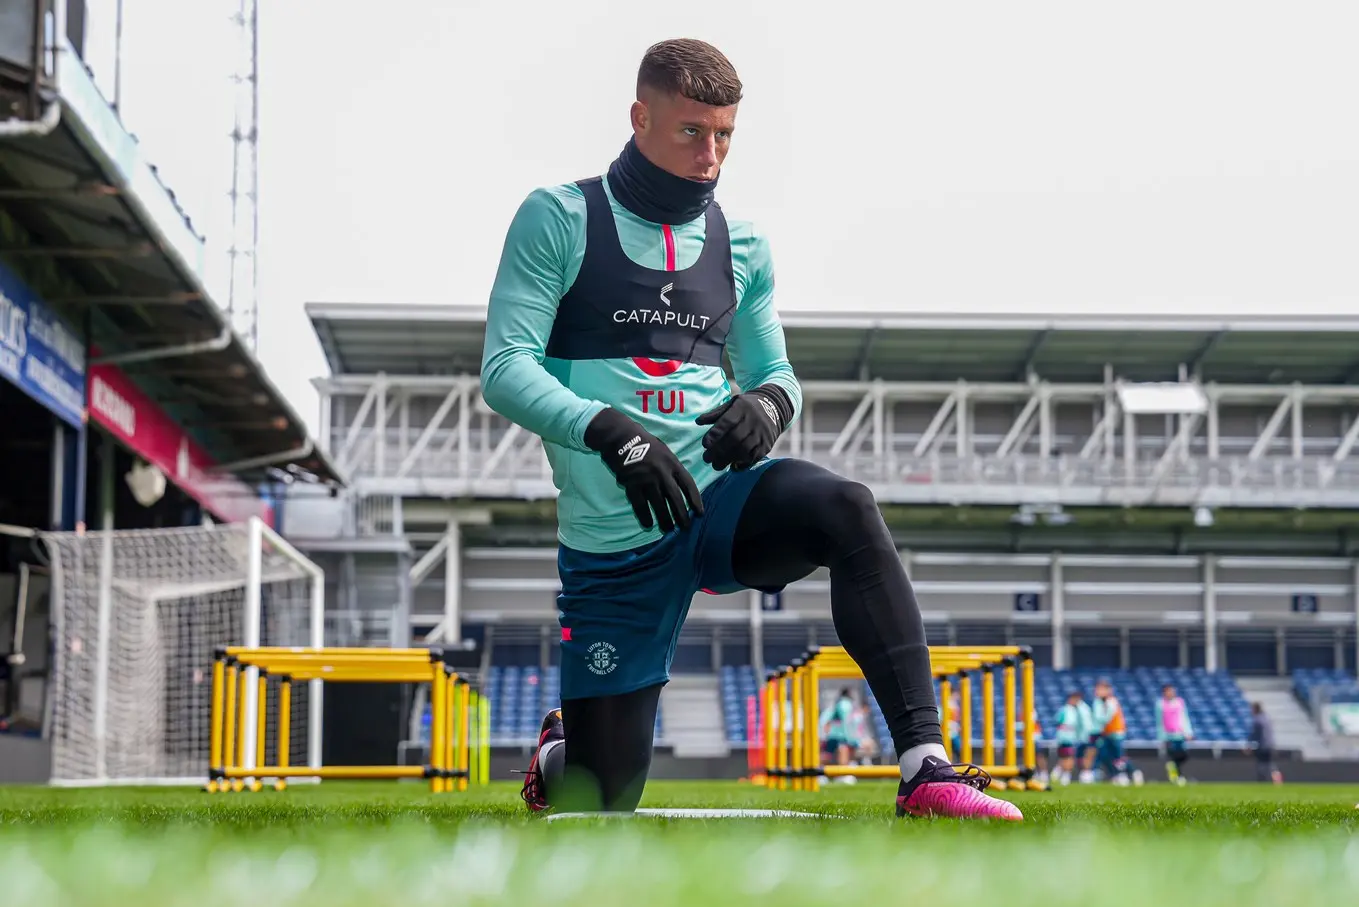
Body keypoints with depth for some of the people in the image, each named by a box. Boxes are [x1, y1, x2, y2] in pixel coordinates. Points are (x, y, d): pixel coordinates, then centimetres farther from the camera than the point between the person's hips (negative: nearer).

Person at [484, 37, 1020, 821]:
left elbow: (774, 370, 18)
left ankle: (925, 765, -34)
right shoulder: (558, 220, -4)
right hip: (614, 544, -2)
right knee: (602, 801, -2)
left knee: (845, 509, -33)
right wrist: (610, 431, -28)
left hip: (720, 497, 3)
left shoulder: (742, 247, 9)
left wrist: (769, 401, -9)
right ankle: (561, 750, 39)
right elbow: (505, 372, -11)